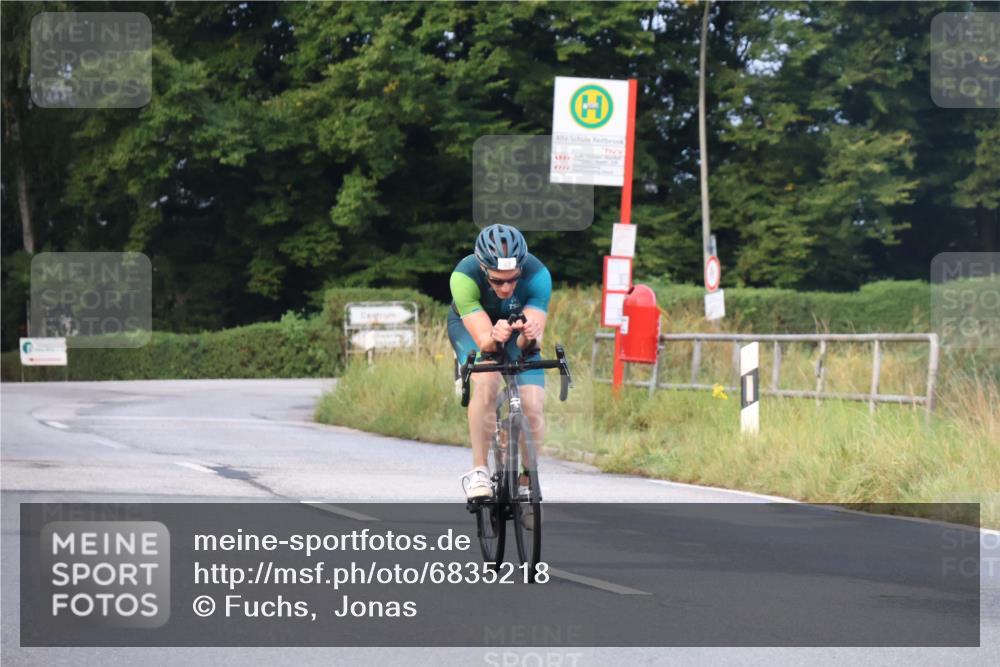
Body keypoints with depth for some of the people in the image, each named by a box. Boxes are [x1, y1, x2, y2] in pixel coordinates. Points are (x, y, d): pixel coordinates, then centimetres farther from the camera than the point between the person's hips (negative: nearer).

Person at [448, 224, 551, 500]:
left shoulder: (537, 275, -35)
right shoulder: (464, 277, -38)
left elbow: (531, 342, -39)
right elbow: (483, 339, -40)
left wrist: (530, 337, -61)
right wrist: (493, 338, -62)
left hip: (517, 328, 2)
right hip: (470, 325, -2)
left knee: (533, 405, -16)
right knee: (486, 381, -32)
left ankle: (524, 486, 5)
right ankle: (478, 471, -20)